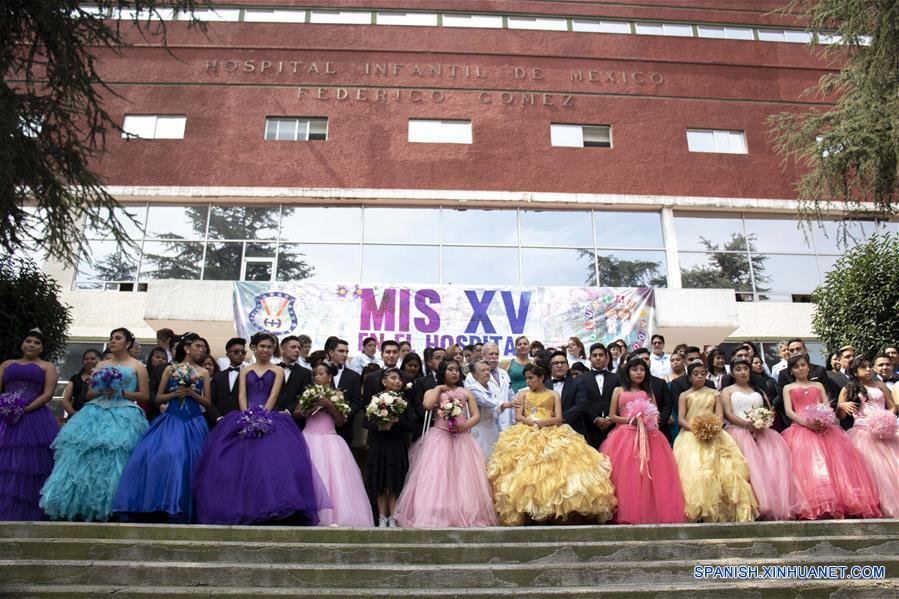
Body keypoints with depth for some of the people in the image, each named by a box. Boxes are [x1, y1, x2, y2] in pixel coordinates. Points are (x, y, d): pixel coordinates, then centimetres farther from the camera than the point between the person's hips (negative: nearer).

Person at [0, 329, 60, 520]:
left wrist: (25, 409, -14)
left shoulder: (47, 367, 11)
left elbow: (47, 394, -1)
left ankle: (26, 514, 0)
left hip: (34, 420, -3)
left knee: (29, 466, -6)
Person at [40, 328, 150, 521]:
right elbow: (89, 394, 17)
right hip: (98, 414, 4)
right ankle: (82, 508, -5)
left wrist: (121, 392, -10)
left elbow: (144, 396, 1)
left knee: (115, 458, -11)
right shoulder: (101, 365, 19)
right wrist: (101, 389, -4)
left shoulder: (137, 366, 7)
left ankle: (114, 509, -6)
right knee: (87, 456, -8)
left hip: (124, 416, -4)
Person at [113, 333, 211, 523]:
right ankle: (139, 507, -5)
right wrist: (174, 394, -7)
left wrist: (192, 393, -9)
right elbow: (158, 398, 10)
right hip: (170, 419, 0)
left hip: (193, 422, 0)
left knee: (185, 460, -7)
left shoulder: (203, 372, 8)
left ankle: (179, 511, 0)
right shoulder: (170, 370, 9)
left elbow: (208, 403, 6)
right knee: (158, 454, -15)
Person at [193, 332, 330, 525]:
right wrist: (248, 417, -10)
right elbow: (241, 396, 5)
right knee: (241, 461, -9)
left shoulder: (278, 371, 11)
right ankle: (242, 512, -2)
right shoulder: (244, 370, 17)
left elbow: (273, 396, -1)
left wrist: (262, 416, -14)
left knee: (272, 459, -17)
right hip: (245, 420, 2)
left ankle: (271, 511, -12)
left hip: (270, 420, -2)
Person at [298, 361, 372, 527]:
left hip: (329, 441, -1)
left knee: (332, 477, -7)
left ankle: (334, 516, -5)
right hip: (310, 439, 2)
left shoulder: (337, 394, 5)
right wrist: (306, 410, -12)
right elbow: (295, 414, 7)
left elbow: (341, 421, -1)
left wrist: (329, 405, -13)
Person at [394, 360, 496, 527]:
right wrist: (439, 389, -1)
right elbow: (427, 406, -12)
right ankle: (436, 515, -9)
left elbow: (476, 415, 6)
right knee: (437, 476, -10)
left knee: (463, 477, -5)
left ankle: (465, 515, -1)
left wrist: (465, 426, -12)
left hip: (462, 438, 2)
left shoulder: (466, 392, 16)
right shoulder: (433, 392, 11)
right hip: (439, 437, -2)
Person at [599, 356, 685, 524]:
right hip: (624, 437, -2)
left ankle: (652, 513, 1)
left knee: (649, 476, -6)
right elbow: (612, 416, 6)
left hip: (647, 437, 2)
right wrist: (628, 419, -11)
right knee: (626, 476, -7)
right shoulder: (618, 391, 10)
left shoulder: (649, 392, 16)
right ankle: (625, 513, -1)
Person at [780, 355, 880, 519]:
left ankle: (849, 501, -26)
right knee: (808, 460, -27)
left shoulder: (818, 385, 25)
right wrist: (807, 422, -13)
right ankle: (817, 505, -35)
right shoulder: (788, 388, 19)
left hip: (823, 428, 2)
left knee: (839, 456, -22)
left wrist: (824, 421, -11)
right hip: (801, 428, -2)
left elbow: (828, 407, 12)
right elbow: (788, 411, 5)